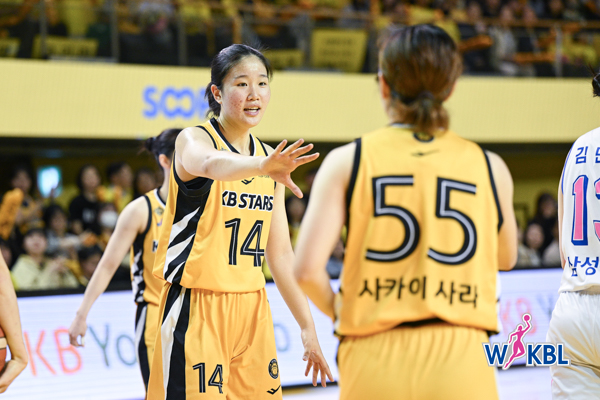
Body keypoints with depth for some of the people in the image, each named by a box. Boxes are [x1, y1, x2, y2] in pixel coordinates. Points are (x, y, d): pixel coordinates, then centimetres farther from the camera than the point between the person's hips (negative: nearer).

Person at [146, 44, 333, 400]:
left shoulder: (270, 158, 12)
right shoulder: (193, 140, -7)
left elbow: (280, 253, 15)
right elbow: (211, 164, -34)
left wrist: (307, 326, 11)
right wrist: (262, 166, -54)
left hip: (252, 308, 6)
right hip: (198, 308, -6)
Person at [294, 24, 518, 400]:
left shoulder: (348, 161, 1)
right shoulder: (490, 167, 5)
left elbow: (307, 269, -7)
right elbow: (506, 258, 22)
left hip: (374, 362, 0)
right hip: (459, 366, 0)